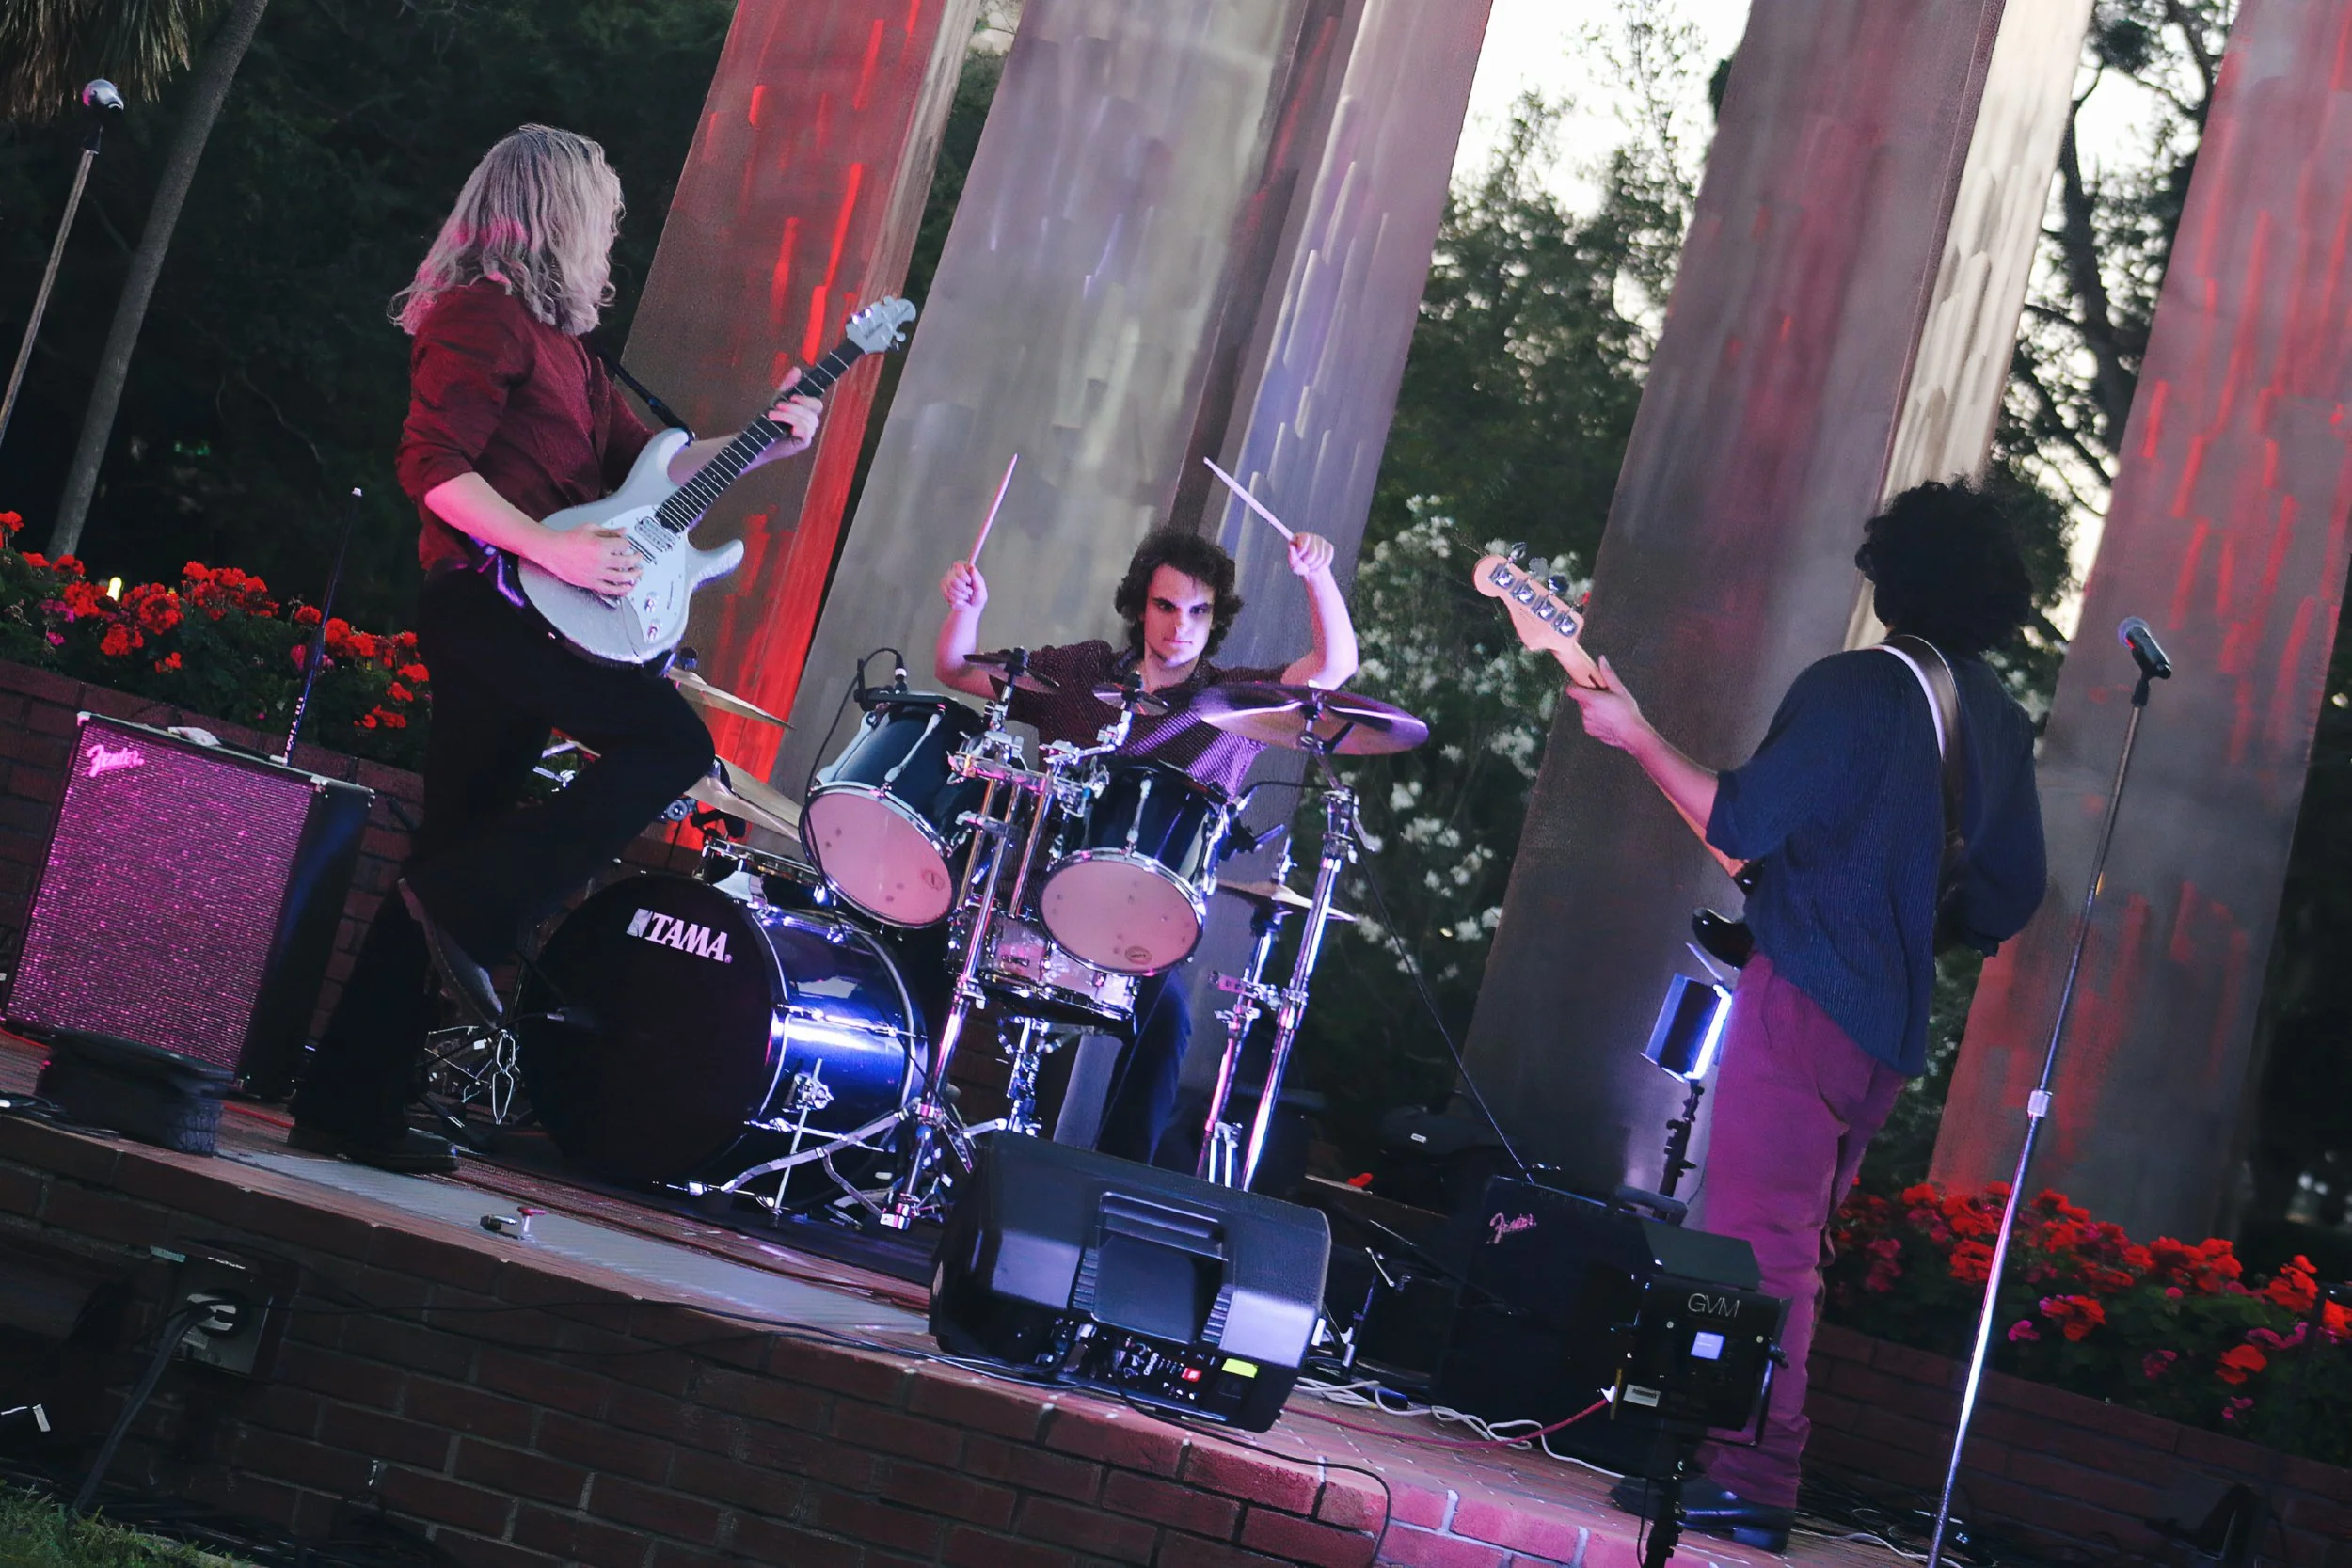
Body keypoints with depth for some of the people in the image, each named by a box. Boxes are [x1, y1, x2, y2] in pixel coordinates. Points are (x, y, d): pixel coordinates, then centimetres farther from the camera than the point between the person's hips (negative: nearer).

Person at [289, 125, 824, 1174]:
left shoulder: (557, 338, 23)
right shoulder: (482, 314, -7)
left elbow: (638, 461, 25)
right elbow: (434, 469, -17)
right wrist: (550, 549, -22)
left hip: (531, 617, 10)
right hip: (486, 601, -10)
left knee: (451, 860, 8)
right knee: (671, 740, -18)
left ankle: (353, 1106, 11)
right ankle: (469, 908, -15)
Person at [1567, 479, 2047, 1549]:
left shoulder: (1854, 687, -10)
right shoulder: (2003, 722, 13)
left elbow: (1740, 827, -14)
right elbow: (2011, 896, 17)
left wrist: (1637, 736, -5)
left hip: (1805, 995, -8)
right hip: (1892, 1027, 8)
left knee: (1758, 1239, -7)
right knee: (1790, 1247, 15)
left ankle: (1749, 1481, -10)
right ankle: (1755, 1467, 18)